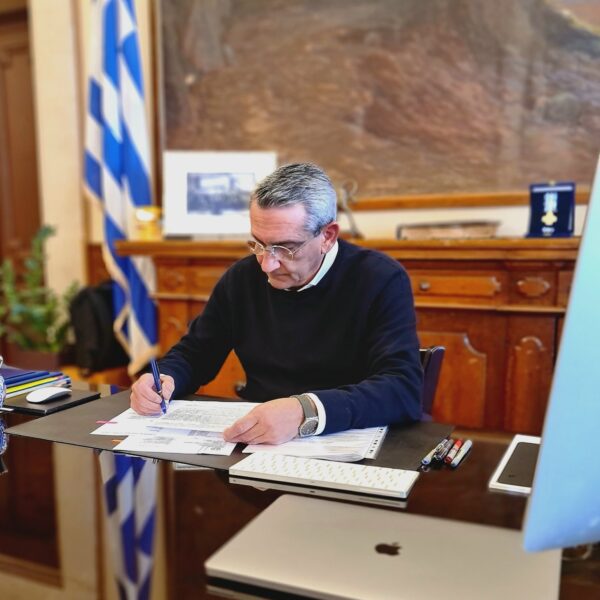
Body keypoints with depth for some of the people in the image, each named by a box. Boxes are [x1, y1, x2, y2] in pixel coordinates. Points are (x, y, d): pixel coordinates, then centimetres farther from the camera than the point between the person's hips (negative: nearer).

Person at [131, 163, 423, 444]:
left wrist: (307, 412, -36)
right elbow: (194, 352, 13)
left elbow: (404, 389, -23)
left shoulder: (381, 281, -12)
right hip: (255, 443, 3)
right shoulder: (242, 276, 2)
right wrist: (165, 378, -9)